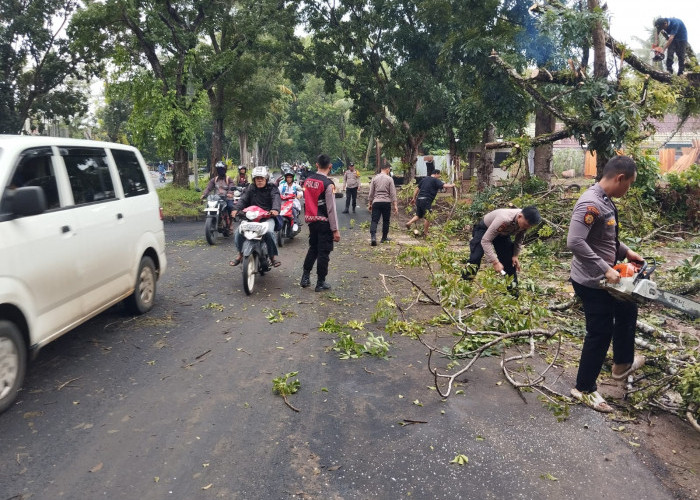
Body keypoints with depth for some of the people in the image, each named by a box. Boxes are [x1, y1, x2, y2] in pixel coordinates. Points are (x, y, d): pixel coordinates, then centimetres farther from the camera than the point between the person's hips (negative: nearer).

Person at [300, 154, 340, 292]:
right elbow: (331, 208, -17)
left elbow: (306, 201, 10)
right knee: (324, 252, 4)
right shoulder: (328, 184, -16)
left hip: (311, 220, 6)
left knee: (313, 248, 22)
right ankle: (321, 283, 11)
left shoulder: (308, 180, 4)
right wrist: (335, 230, -14)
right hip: (324, 222, -6)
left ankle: (305, 277, 23)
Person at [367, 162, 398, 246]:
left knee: (374, 220, -2)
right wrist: (395, 205, -1)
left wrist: (370, 204, 17)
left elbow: (371, 193, 8)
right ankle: (384, 238, 23)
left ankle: (373, 237, -20)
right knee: (386, 221, 12)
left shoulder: (374, 178, 4)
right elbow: (393, 193, -4)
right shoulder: (389, 179, -2)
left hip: (376, 202, 1)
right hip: (386, 202, -1)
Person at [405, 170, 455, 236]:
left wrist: (414, 198, 23)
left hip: (419, 199, 7)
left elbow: (417, 188, 18)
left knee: (418, 215, 20)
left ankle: (409, 223, 2)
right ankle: (425, 233, 9)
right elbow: (444, 186, -15)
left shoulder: (424, 179, 17)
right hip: (426, 201, -7)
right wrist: (451, 185, 2)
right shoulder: (435, 180, -3)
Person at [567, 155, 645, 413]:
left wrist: (626, 252, 13)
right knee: (600, 333, 1)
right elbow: (575, 242, -35)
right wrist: (605, 269, -30)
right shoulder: (591, 204, -26)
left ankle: (623, 364, 48)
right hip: (591, 283, -11)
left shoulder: (606, 201, 6)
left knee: (627, 310, 29)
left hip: (603, 280, 11)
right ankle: (584, 388, 18)